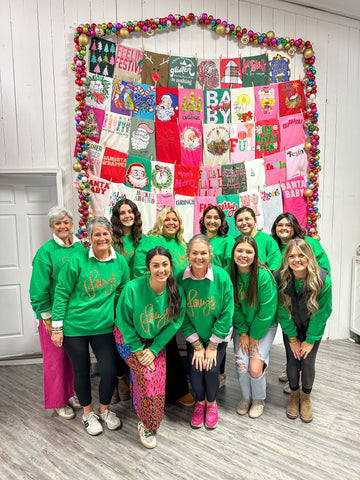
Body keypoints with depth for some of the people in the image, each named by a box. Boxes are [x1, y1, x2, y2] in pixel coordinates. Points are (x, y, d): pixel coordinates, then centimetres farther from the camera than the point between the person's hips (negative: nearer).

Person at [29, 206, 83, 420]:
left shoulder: (80, 248, 4)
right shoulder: (46, 252, -11)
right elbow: (39, 288, -11)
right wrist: (47, 317, -12)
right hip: (55, 314, -5)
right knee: (56, 358, 8)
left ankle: (72, 394, 36)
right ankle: (58, 402, 27)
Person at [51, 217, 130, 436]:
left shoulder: (120, 262, -1)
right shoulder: (78, 261, -11)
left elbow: (122, 293, 9)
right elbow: (61, 293, -6)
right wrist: (57, 327, -6)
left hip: (104, 327, 2)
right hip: (75, 327, -2)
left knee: (110, 371, 3)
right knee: (82, 371, 12)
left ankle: (105, 409, 33)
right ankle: (88, 412, 37)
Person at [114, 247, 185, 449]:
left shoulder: (177, 291, -18)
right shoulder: (133, 288, -28)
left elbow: (174, 323, -9)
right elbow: (124, 322, -15)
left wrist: (154, 349, -13)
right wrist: (139, 350, -14)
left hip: (157, 340, 3)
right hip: (130, 339, -3)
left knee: (160, 380, -3)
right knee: (149, 377, -16)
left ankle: (148, 424, 25)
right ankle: (146, 425, 7)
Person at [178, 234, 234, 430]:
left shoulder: (222, 277, -21)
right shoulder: (181, 279, -16)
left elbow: (227, 314, -16)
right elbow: (181, 315, -9)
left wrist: (212, 346, -13)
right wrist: (196, 345, -10)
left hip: (218, 334, -1)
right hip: (194, 335, 2)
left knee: (212, 369, -10)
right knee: (195, 368, -8)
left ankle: (211, 402, 24)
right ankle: (200, 401, 26)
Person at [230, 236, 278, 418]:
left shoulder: (264, 275, -24)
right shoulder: (229, 274, -13)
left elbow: (267, 310, -18)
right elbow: (233, 307, -5)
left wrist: (254, 335, -11)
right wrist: (242, 333, -6)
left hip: (265, 326, -3)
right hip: (241, 326, 3)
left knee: (255, 368, -10)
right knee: (241, 365, -5)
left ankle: (259, 399, 23)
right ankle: (246, 397, 26)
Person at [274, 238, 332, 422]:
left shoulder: (323, 280, -27)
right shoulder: (280, 278, -24)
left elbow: (322, 312, -16)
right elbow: (282, 311, -13)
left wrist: (310, 340, -11)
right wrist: (292, 338, -8)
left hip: (313, 327, -1)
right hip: (290, 327, 1)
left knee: (307, 362, -3)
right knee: (292, 361, 0)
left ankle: (306, 398, 25)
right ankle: (294, 396, 28)